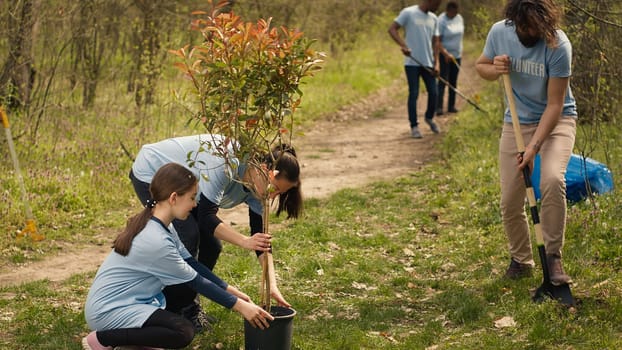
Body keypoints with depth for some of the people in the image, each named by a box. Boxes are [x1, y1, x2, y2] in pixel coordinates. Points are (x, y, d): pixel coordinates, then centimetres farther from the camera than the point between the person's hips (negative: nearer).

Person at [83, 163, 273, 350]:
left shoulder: (161, 225, 3)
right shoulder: (156, 241, -25)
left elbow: (190, 263, 8)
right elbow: (195, 281, -16)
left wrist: (230, 290, 4)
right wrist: (239, 305, -9)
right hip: (107, 311, -10)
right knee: (183, 333, -22)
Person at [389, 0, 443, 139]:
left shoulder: (434, 19, 11)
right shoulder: (408, 13, -6)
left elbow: (435, 41, 13)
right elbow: (392, 29, -10)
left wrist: (436, 63, 4)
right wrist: (403, 45, -24)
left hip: (428, 63, 5)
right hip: (412, 62, -5)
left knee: (433, 92, 6)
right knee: (414, 94, -2)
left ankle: (429, 118, 32)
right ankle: (414, 126, 8)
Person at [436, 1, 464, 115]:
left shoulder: (459, 18, 6)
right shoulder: (441, 21, -14)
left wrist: (460, 51, 15)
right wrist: (445, 53, -27)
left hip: (457, 55, 6)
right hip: (445, 55, -6)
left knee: (453, 81, 9)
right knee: (443, 80, -11)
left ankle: (451, 106, 15)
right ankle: (438, 107, -13)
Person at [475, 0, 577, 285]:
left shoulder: (558, 45, -24)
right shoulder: (499, 32, -11)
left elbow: (554, 104, -22)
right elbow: (480, 66, 8)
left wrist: (534, 147, -28)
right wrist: (494, 70, -16)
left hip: (556, 120, -4)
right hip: (516, 123, 4)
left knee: (552, 180, -31)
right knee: (510, 202, 2)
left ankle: (553, 257, -16)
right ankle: (521, 261, 27)